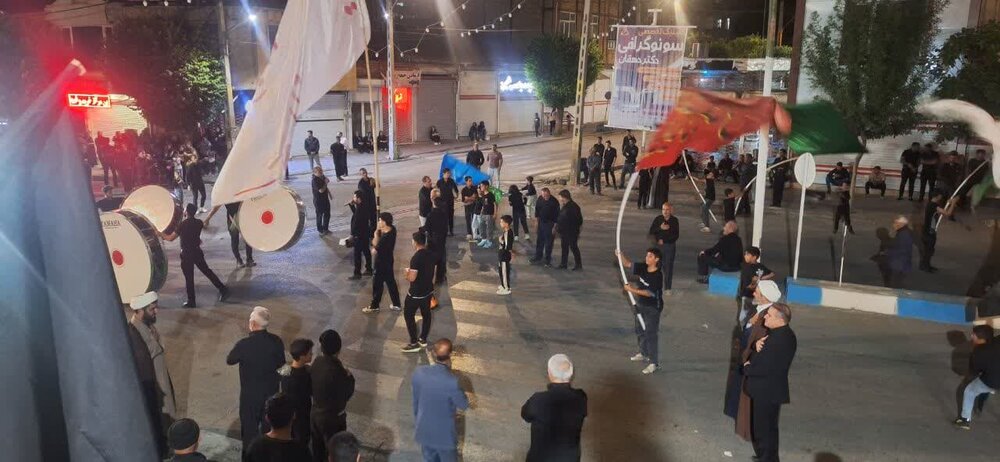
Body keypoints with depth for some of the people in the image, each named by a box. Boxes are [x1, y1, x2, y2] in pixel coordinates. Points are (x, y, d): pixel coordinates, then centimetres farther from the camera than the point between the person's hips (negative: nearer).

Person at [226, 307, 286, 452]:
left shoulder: (244, 344, -24)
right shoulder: (277, 341, -14)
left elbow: (229, 360, -6)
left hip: (250, 394, -4)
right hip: (272, 391, 4)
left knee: (250, 428, 16)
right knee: (269, 425, 22)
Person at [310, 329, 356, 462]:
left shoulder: (317, 362, -10)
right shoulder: (336, 371, -32)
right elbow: (347, 394, -18)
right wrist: (349, 378, -3)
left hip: (315, 413, 7)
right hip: (332, 418, -7)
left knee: (318, 449, 24)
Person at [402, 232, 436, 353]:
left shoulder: (416, 257, -25)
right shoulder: (430, 255, 0)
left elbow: (412, 278, -26)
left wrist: (406, 273, -5)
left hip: (416, 293, -8)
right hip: (428, 290, 8)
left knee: (408, 315, 6)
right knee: (426, 314, 19)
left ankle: (414, 343, 9)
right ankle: (423, 339, 33)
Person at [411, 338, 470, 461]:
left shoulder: (419, 372, -17)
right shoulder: (451, 382, -33)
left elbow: (416, 401, -1)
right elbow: (464, 405, -14)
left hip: (423, 429, 5)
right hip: (444, 433, -4)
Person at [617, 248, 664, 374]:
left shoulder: (658, 275, -24)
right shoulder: (642, 268, -3)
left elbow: (649, 293, -27)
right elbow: (628, 264, -2)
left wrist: (632, 290, -28)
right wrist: (621, 255, -20)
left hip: (653, 308, -8)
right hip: (640, 305, 8)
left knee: (651, 334, -4)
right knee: (640, 330, 22)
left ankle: (654, 363, 4)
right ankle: (644, 353, 43)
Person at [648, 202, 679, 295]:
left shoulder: (674, 220, -3)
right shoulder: (657, 219, -1)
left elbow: (676, 235, -6)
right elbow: (651, 231, -6)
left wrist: (664, 240, -13)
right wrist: (660, 228, -22)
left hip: (670, 246, -1)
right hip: (657, 245, 1)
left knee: (668, 267, 2)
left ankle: (667, 288, 10)